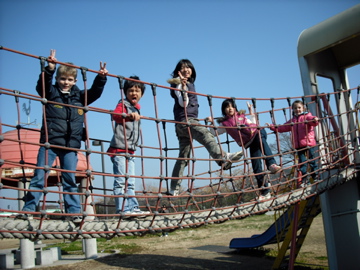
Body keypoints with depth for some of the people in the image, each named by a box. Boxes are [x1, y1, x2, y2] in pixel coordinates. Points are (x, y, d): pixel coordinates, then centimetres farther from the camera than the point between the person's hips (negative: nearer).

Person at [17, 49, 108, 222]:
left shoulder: (79, 96, 15)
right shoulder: (51, 93, 6)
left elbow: (95, 92, 14)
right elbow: (42, 85, -11)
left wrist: (101, 78, 0)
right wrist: (50, 69, -26)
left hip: (71, 145, 3)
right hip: (50, 142, -2)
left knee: (70, 181, 5)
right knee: (39, 177, -2)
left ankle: (74, 213, 8)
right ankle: (28, 210, 2)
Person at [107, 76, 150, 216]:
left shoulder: (136, 108, 20)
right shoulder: (123, 104, -4)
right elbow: (115, 115, -29)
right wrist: (129, 116, -46)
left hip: (130, 150, 9)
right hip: (119, 149, -9)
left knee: (130, 182, 10)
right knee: (121, 181, -10)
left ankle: (133, 207, 12)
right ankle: (122, 209, -10)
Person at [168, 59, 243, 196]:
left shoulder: (190, 84, 24)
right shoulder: (179, 84, -1)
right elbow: (183, 103, -17)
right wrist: (183, 85, -26)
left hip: (190, 120, 9)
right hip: (185, 120, -9)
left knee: (183, 158, 6)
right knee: (206, 134, -34)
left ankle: (174, 189, 7)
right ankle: (222, 157, -57)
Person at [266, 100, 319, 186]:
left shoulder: (307, 116, 2)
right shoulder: (292, 121, 18)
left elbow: (311, 119, -19)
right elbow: (282, 128, 23)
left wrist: (315, 119, -42)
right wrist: (273, 127, 17)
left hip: (308, 143, -4)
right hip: (298, 145, 5)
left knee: (312, 160, 4)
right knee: (302, 162, 5)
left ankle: (315, 176, 17)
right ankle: (303, 179, 10)